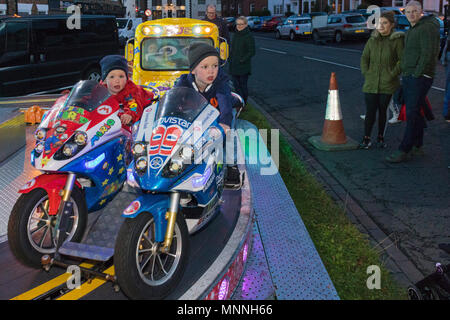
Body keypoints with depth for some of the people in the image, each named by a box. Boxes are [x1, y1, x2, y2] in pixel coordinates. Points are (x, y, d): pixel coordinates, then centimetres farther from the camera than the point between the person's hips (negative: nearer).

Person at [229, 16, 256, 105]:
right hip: (234, 66, 7)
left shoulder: (249, 37, -10)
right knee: (236, 84, 10)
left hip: (244, 67, -7)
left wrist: (242, 60, -17)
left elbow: (252, 52, -12)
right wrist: (230, 58, 9)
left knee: (243, 85, 0)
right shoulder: (235, 35, 12)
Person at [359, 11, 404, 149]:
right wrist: (366, 73, 2)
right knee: (370, 112, -1)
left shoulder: (397, 40, -4)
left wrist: (393, 74, -10)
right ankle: (366, 138, 11)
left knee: (382, 111, 8)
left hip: (387, 84, -2)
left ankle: (380, 137, 23)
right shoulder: (372, 40, 7)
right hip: (371, 84, 2)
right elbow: (364, 58, 13)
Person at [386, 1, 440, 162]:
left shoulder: (427, 28, -11)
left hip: (419, 78, -10)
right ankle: (417, 146, 21)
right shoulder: (410, 31, 21)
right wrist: (404, 76, 16)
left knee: (412, 114, -10)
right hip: (408, 77, 10)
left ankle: (404, 150, -9)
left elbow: (428, 54, -19)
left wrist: (417, 74, -18)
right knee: (414, 113, 13)